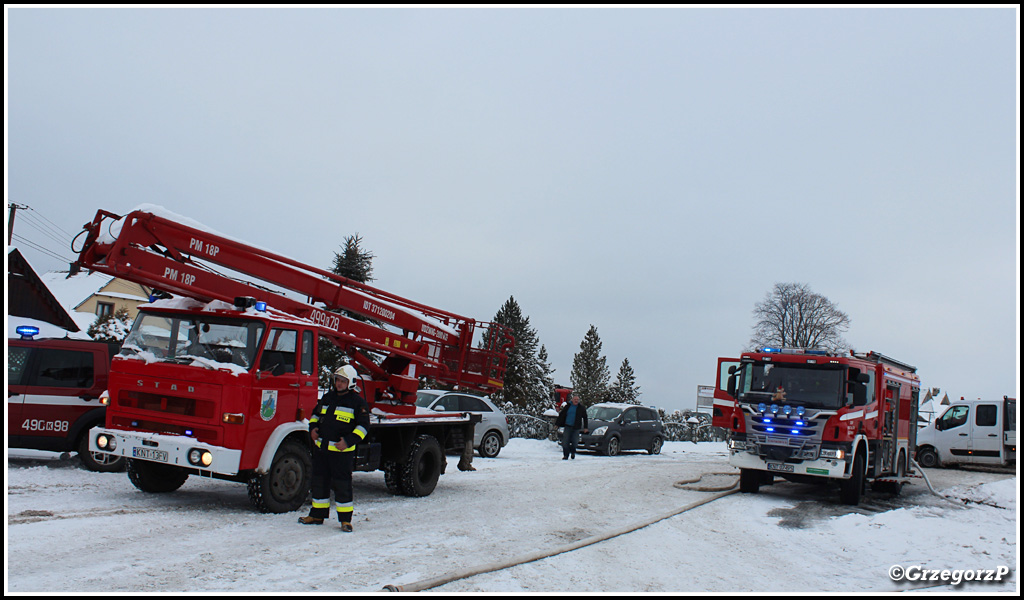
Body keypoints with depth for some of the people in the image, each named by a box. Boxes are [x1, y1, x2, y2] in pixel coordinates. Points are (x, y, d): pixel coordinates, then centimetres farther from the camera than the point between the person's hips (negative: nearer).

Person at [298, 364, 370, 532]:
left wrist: (349, 441, -18)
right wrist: (313, 428, 6)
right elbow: (316, 414, 26)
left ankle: (345, 519, 6)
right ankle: (317, 515, 25)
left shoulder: (357, 402, -4)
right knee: (319, 481, 13)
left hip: (342, 451, -6)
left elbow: (363, 425, -7)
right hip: (321, 448, 6)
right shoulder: (327, 397, 13)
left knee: (342, 484, -3)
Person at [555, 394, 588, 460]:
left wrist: (585, 428, 6)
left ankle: (573, 452, 25)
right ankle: (566, 455, 5)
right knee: (565, 442, -4)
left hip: (576, 427, 0)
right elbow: (561, 416, 12)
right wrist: (557, 424, 9)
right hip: (567, 426, 0)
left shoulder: (581, 408, 7)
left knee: (574, 442, -2)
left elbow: (585, 418, 12)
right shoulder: (567, 407, 7)